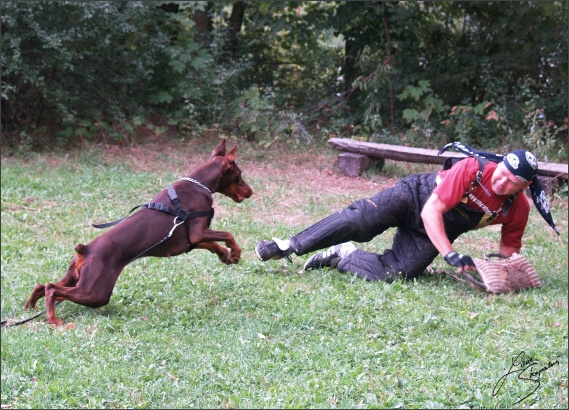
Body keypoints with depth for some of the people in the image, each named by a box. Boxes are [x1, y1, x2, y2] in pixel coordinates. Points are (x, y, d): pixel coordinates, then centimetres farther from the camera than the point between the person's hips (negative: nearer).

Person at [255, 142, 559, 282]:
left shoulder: (518, 209, -12)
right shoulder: (474, 168, -25)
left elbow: (508, 248, 6)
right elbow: (430, 211, -26)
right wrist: (450, 255, -31)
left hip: (437, 233, 3)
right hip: (416, 196, -3)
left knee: (392, 273, -21)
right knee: (360, 220, -26)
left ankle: (343, 257, 4)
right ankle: (291, 247, -12)